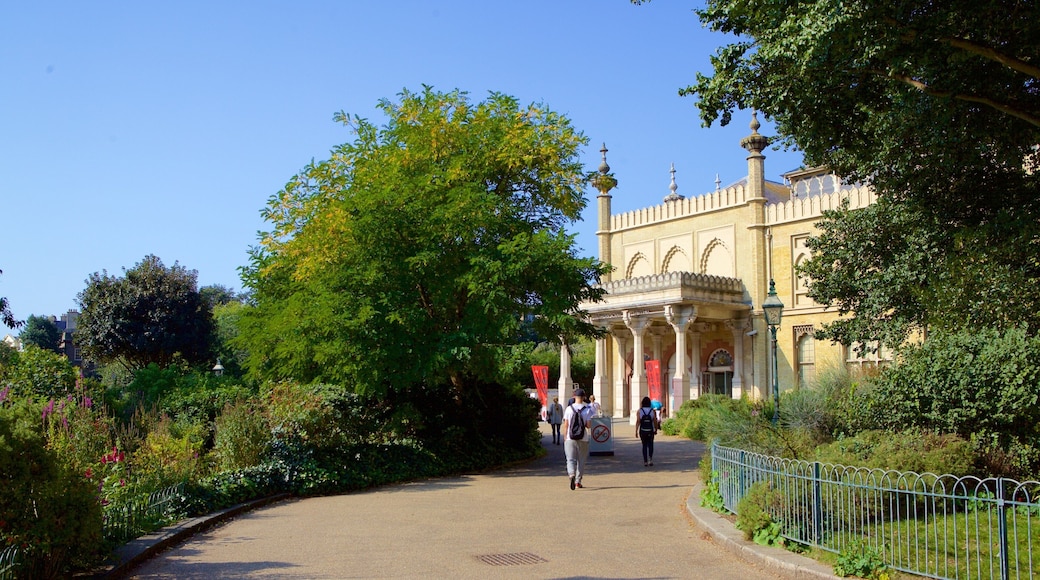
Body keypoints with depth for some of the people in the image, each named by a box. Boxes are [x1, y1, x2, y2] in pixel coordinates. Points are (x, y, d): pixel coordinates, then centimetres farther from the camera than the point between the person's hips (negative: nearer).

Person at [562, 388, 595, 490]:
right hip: (583, 439, 0)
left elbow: (565, 425, -1)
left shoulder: (568, 409, -2)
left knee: (570, 459, 2)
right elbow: (589, 425, -7)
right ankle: (578, 481, 18)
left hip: (570, 439, 0)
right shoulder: (587, 409, -4)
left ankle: (571, 475, -25)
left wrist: (565, 438, 8)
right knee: (581, 461, 13)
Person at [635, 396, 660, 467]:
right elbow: (655, 421, -2)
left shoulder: (639, 411, -4)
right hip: (650, 431, 0)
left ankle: (645, 462, 10)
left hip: (642, 431, 0)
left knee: (644, 446, 13)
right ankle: (650, 459, -4)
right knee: (650, 445, 15)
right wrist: (656, 430, 11)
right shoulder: (653, 411, -3)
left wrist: (636, 431, -8)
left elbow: (638, 422, -10)